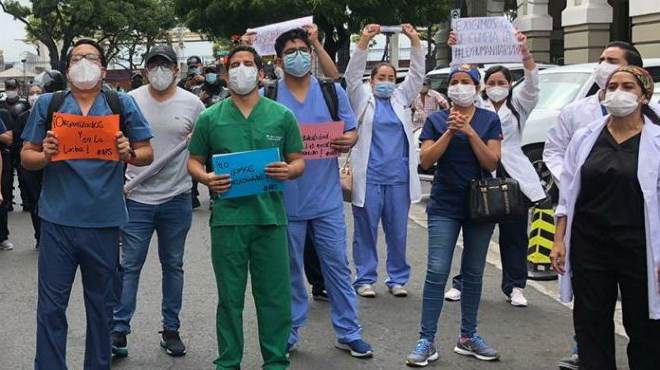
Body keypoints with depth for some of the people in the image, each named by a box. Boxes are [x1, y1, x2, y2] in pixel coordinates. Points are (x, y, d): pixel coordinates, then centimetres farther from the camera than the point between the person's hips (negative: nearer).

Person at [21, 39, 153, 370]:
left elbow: (147, 154, 8)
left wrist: (129, 153, -14)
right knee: (51, 307, 2)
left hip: (104, 220, 1)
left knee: (101, 305, 13)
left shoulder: (122, 104, 6)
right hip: (58, 219, 0)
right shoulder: (47, 104, 7)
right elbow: (26, 157, 8)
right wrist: (45, 156, -14)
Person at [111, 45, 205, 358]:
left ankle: (171, 329, 22)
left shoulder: (192, 103, 1)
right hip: (136, 198, -1)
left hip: (177, 199, 1)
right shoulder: (130, 101, 1)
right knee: (130, 266, 1)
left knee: (173, 266, 12)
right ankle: (119, 331, 9)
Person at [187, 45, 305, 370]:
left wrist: (289, 171, -13)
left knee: (275, 296, 6)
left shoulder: (282, 116, 6)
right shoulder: (210, 118, 5)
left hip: (270, 217, 0)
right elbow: (194, 161, 10)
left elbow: (299, 160, 10)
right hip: (227, 218, 0)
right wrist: (205, 179, -11)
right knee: (230, 297, 9)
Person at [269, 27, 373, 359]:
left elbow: (352, 131, 8)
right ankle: (288, 334, 23)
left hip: (327, 197, 1)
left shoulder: (333, 91, 3)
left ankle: (348, 333, 17)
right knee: (289, 269, 10)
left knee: (337, 266, 6)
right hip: (286, 198, -1)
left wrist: (348, 141, -15)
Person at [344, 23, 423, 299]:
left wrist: (415, 41, -5)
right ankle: (365, 279, 11)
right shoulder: (362, 100, 7)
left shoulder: (401, 99, 15)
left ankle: (398, 279, 17)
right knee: (366, 231, 2)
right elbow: (352, 75, -6)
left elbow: (417, 74, 7)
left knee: (398, 232, 7)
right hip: (368, 177, -2)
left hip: (399, 177, 3)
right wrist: (364, 42, -17)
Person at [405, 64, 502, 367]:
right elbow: (425, 160, -7)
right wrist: (449, 132, -16)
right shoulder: (436, 120, 3)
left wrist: (469, 131, -16)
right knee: (437, 271, -8)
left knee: (474, 273, 9)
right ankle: (426, 340, -4)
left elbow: (492, 162, -6)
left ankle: (468, 337, 20)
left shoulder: (489, 120, 3)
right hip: (445, 205, -1)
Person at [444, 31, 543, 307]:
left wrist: (525, 52, -23)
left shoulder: (519, 105, 11)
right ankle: (462, 283, 11)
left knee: (514, 234, 5)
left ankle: (515, 287, 12)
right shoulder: (477, 105, 11)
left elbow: (532, 82, -6)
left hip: (513, 176, 0)